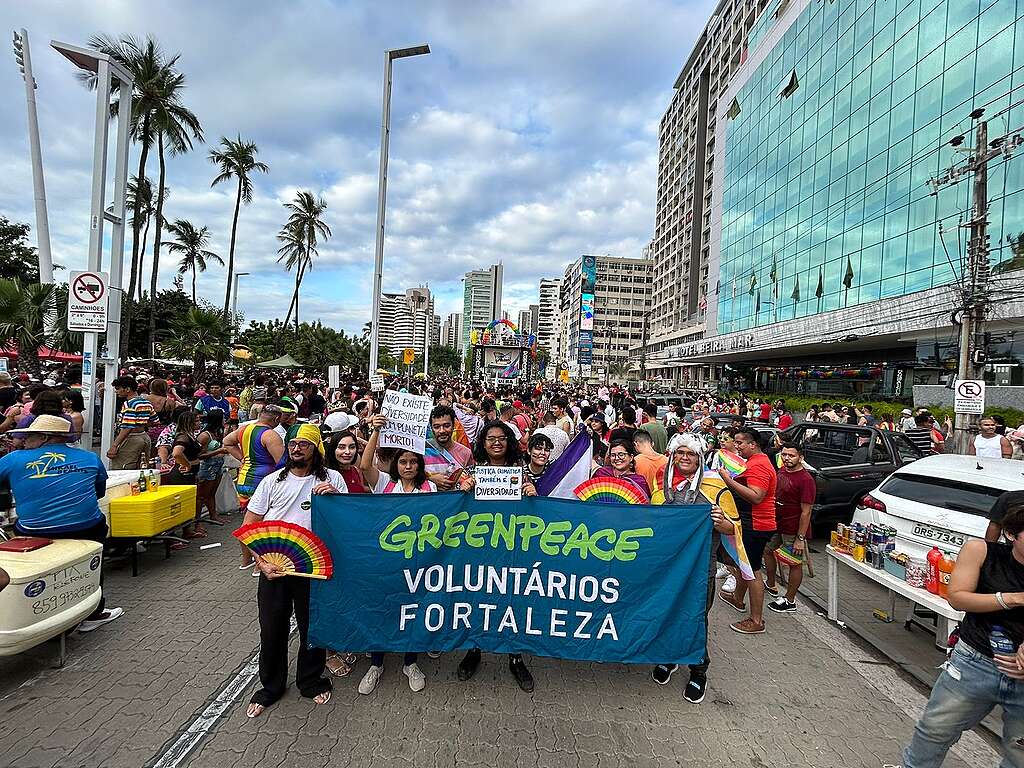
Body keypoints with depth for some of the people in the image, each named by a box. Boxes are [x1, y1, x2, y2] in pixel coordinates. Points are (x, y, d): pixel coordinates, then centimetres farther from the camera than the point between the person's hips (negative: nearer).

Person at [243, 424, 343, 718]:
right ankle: (270, 687, 35)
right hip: (273, 567, 1)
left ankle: (311, 681, 36)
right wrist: (261, 562, -10)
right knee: (272, 630, 11)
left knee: (313, 627, 12)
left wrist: (335, 496, -21)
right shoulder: (272, 481, 3)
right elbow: (248, 526, 3)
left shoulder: (332, 479, 0)